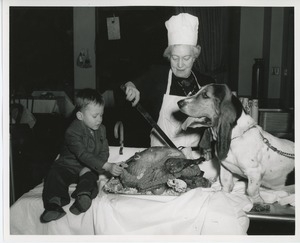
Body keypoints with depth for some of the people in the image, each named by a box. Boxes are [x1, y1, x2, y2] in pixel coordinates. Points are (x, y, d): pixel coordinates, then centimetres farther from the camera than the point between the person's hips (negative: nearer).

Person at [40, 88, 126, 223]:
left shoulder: (101, 129, 2)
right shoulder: (72, 132, -20)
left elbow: (104, 152, 1)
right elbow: (84, 155, -30)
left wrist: (90, 167, -18)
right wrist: (107, 166, -38)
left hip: (88, 169, 4)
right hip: (68, 166, -3)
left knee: (90, 177, -28)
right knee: (55, 173, -29)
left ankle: (84, 194, -50)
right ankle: (54, 203, -42)